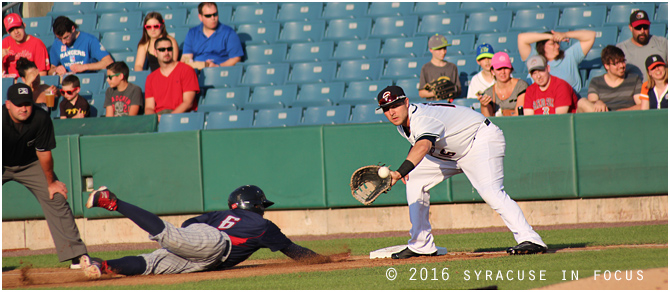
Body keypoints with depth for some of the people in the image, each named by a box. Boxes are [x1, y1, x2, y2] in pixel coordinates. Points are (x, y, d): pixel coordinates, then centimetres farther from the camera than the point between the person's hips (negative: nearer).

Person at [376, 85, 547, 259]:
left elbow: (423, 147, -53)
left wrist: (400, 173, -67)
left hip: (482, 139, -10)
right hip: (452, 153, 10)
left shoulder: (423, 119, -31)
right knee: (414, 180, 4)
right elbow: (417, 142, 20)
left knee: (490, 191, -30)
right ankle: (421, 245, 9)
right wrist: (407, 171, 2)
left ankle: (529, 239, -34)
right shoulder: (402, 124, -2)